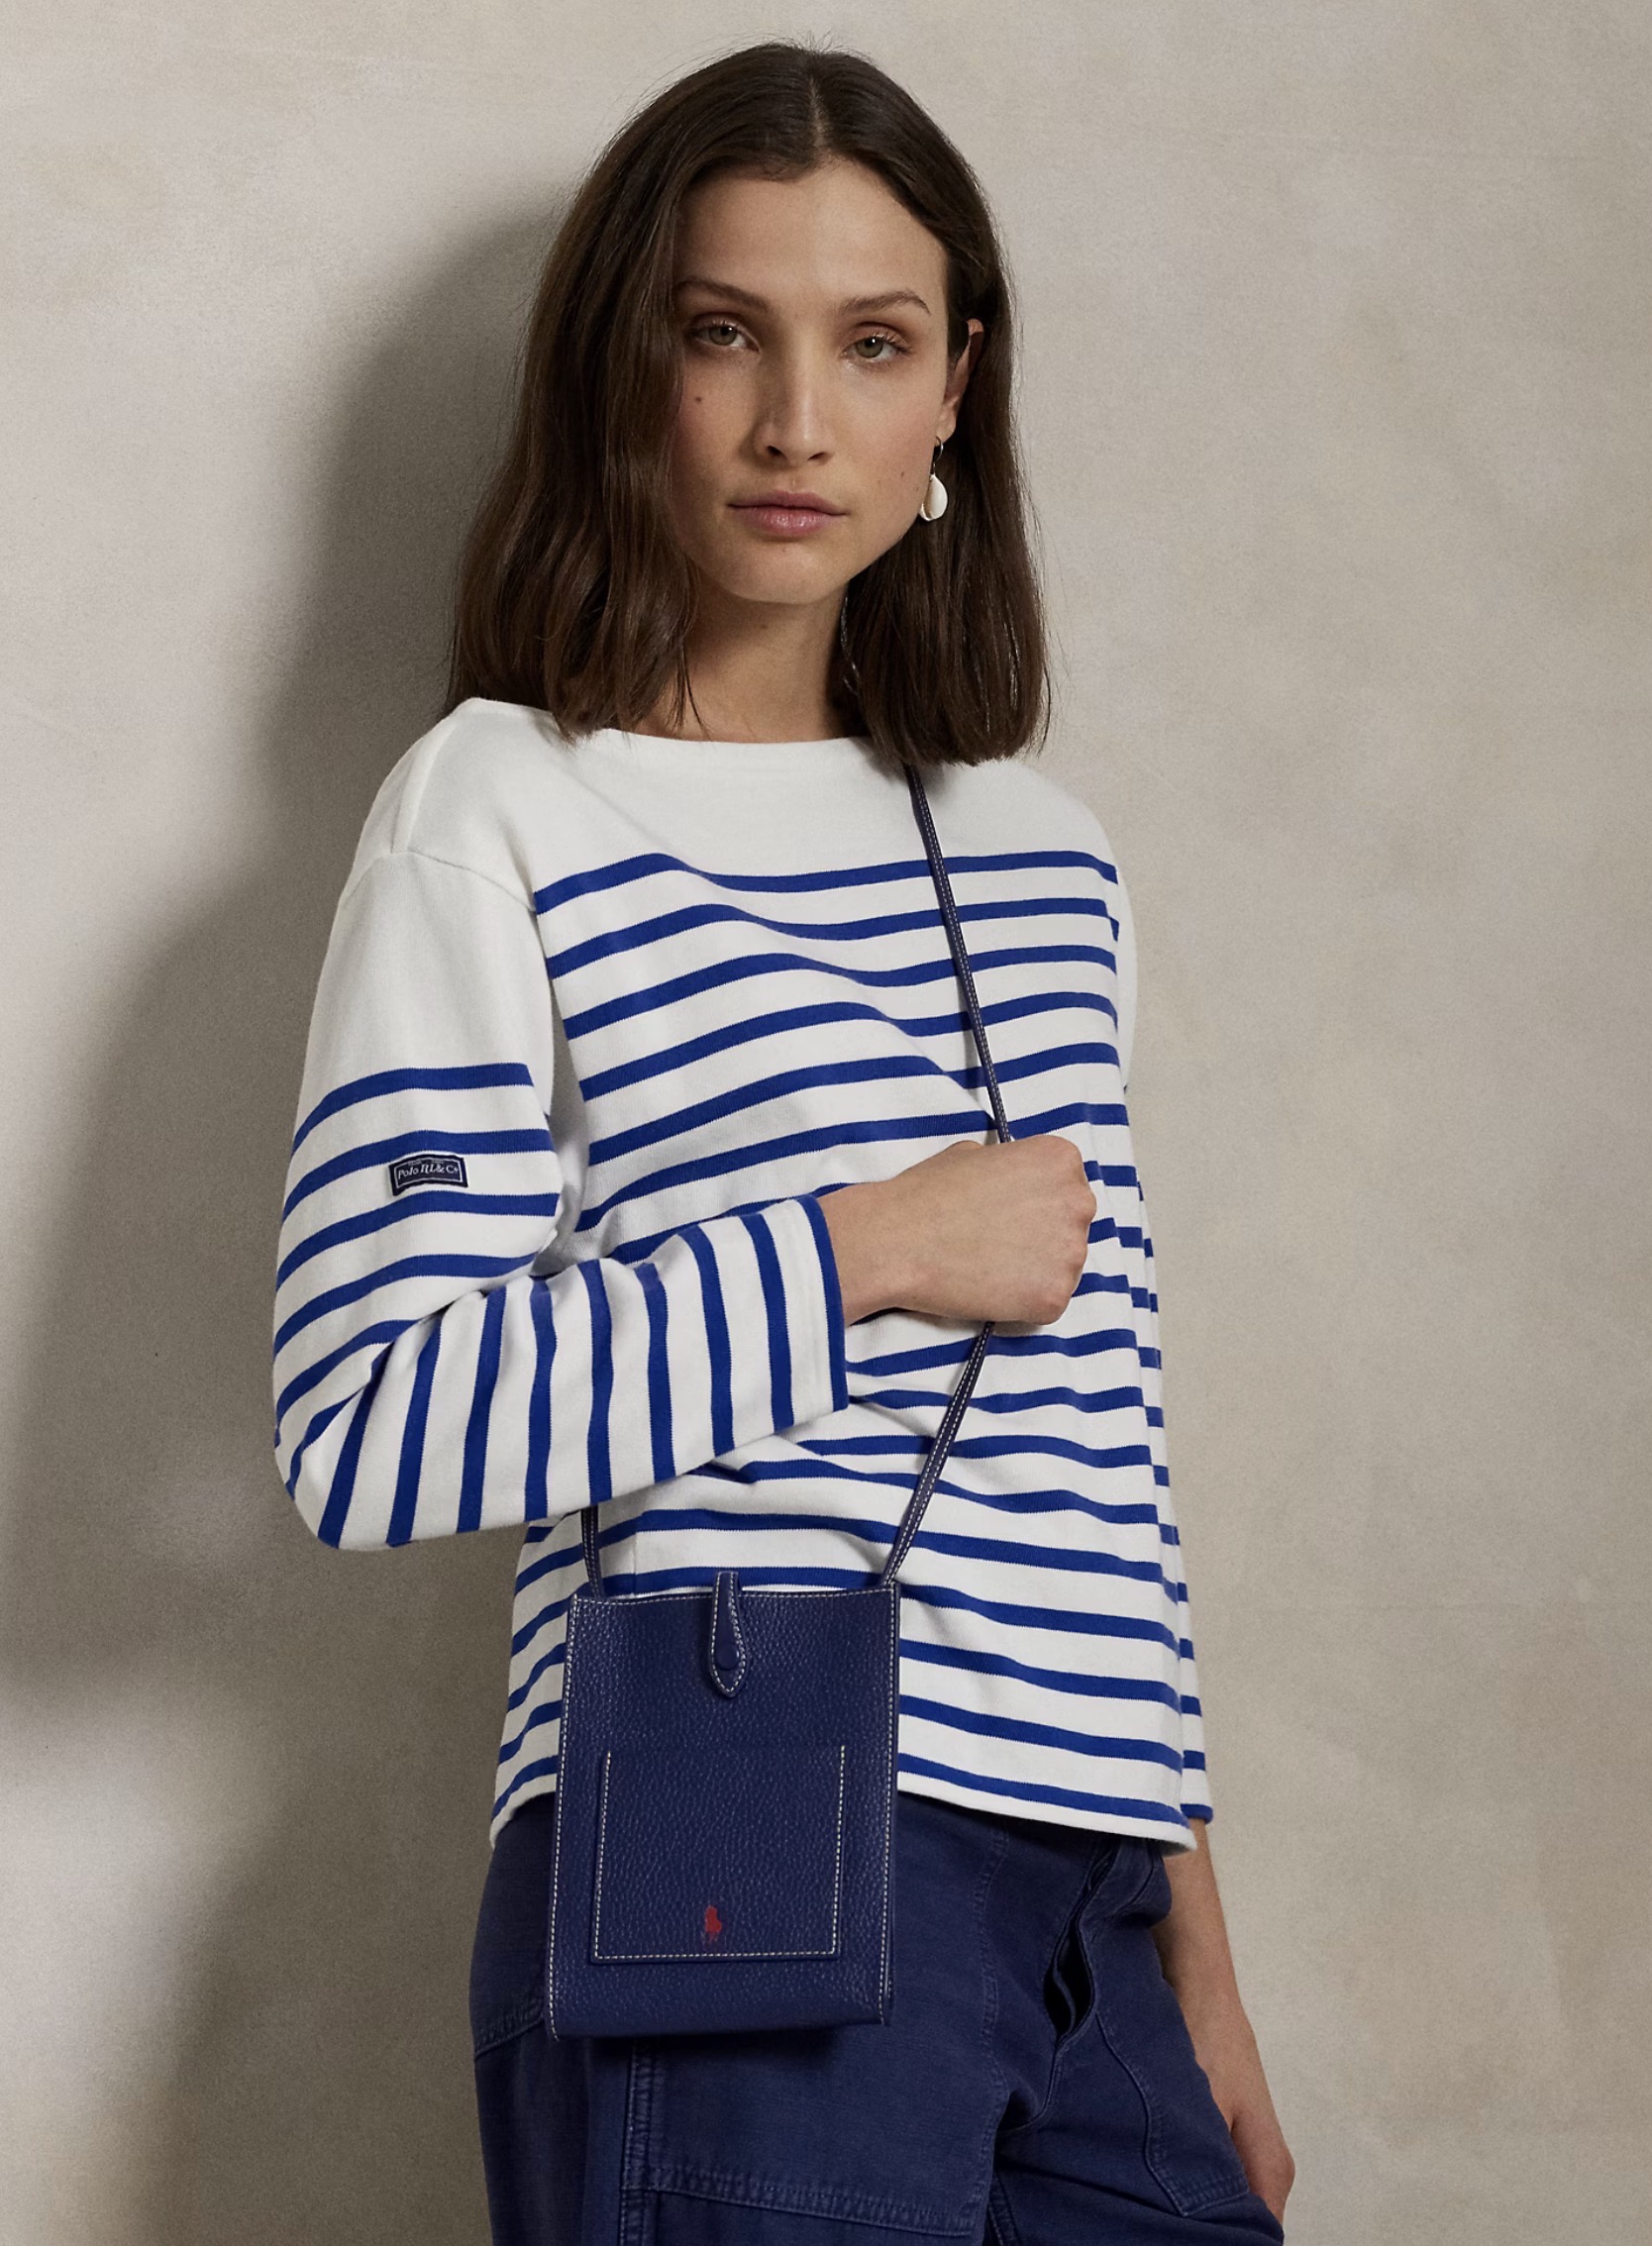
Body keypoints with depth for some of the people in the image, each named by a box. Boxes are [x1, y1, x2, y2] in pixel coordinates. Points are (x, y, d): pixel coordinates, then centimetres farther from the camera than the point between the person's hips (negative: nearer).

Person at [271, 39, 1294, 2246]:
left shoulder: (1045, 853, 17)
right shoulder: (503, 815, -2)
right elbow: (369, 1424, -12)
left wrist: (1198, 1965, 17)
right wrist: (862, 1254, -10)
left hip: (1084, 1901, 6)